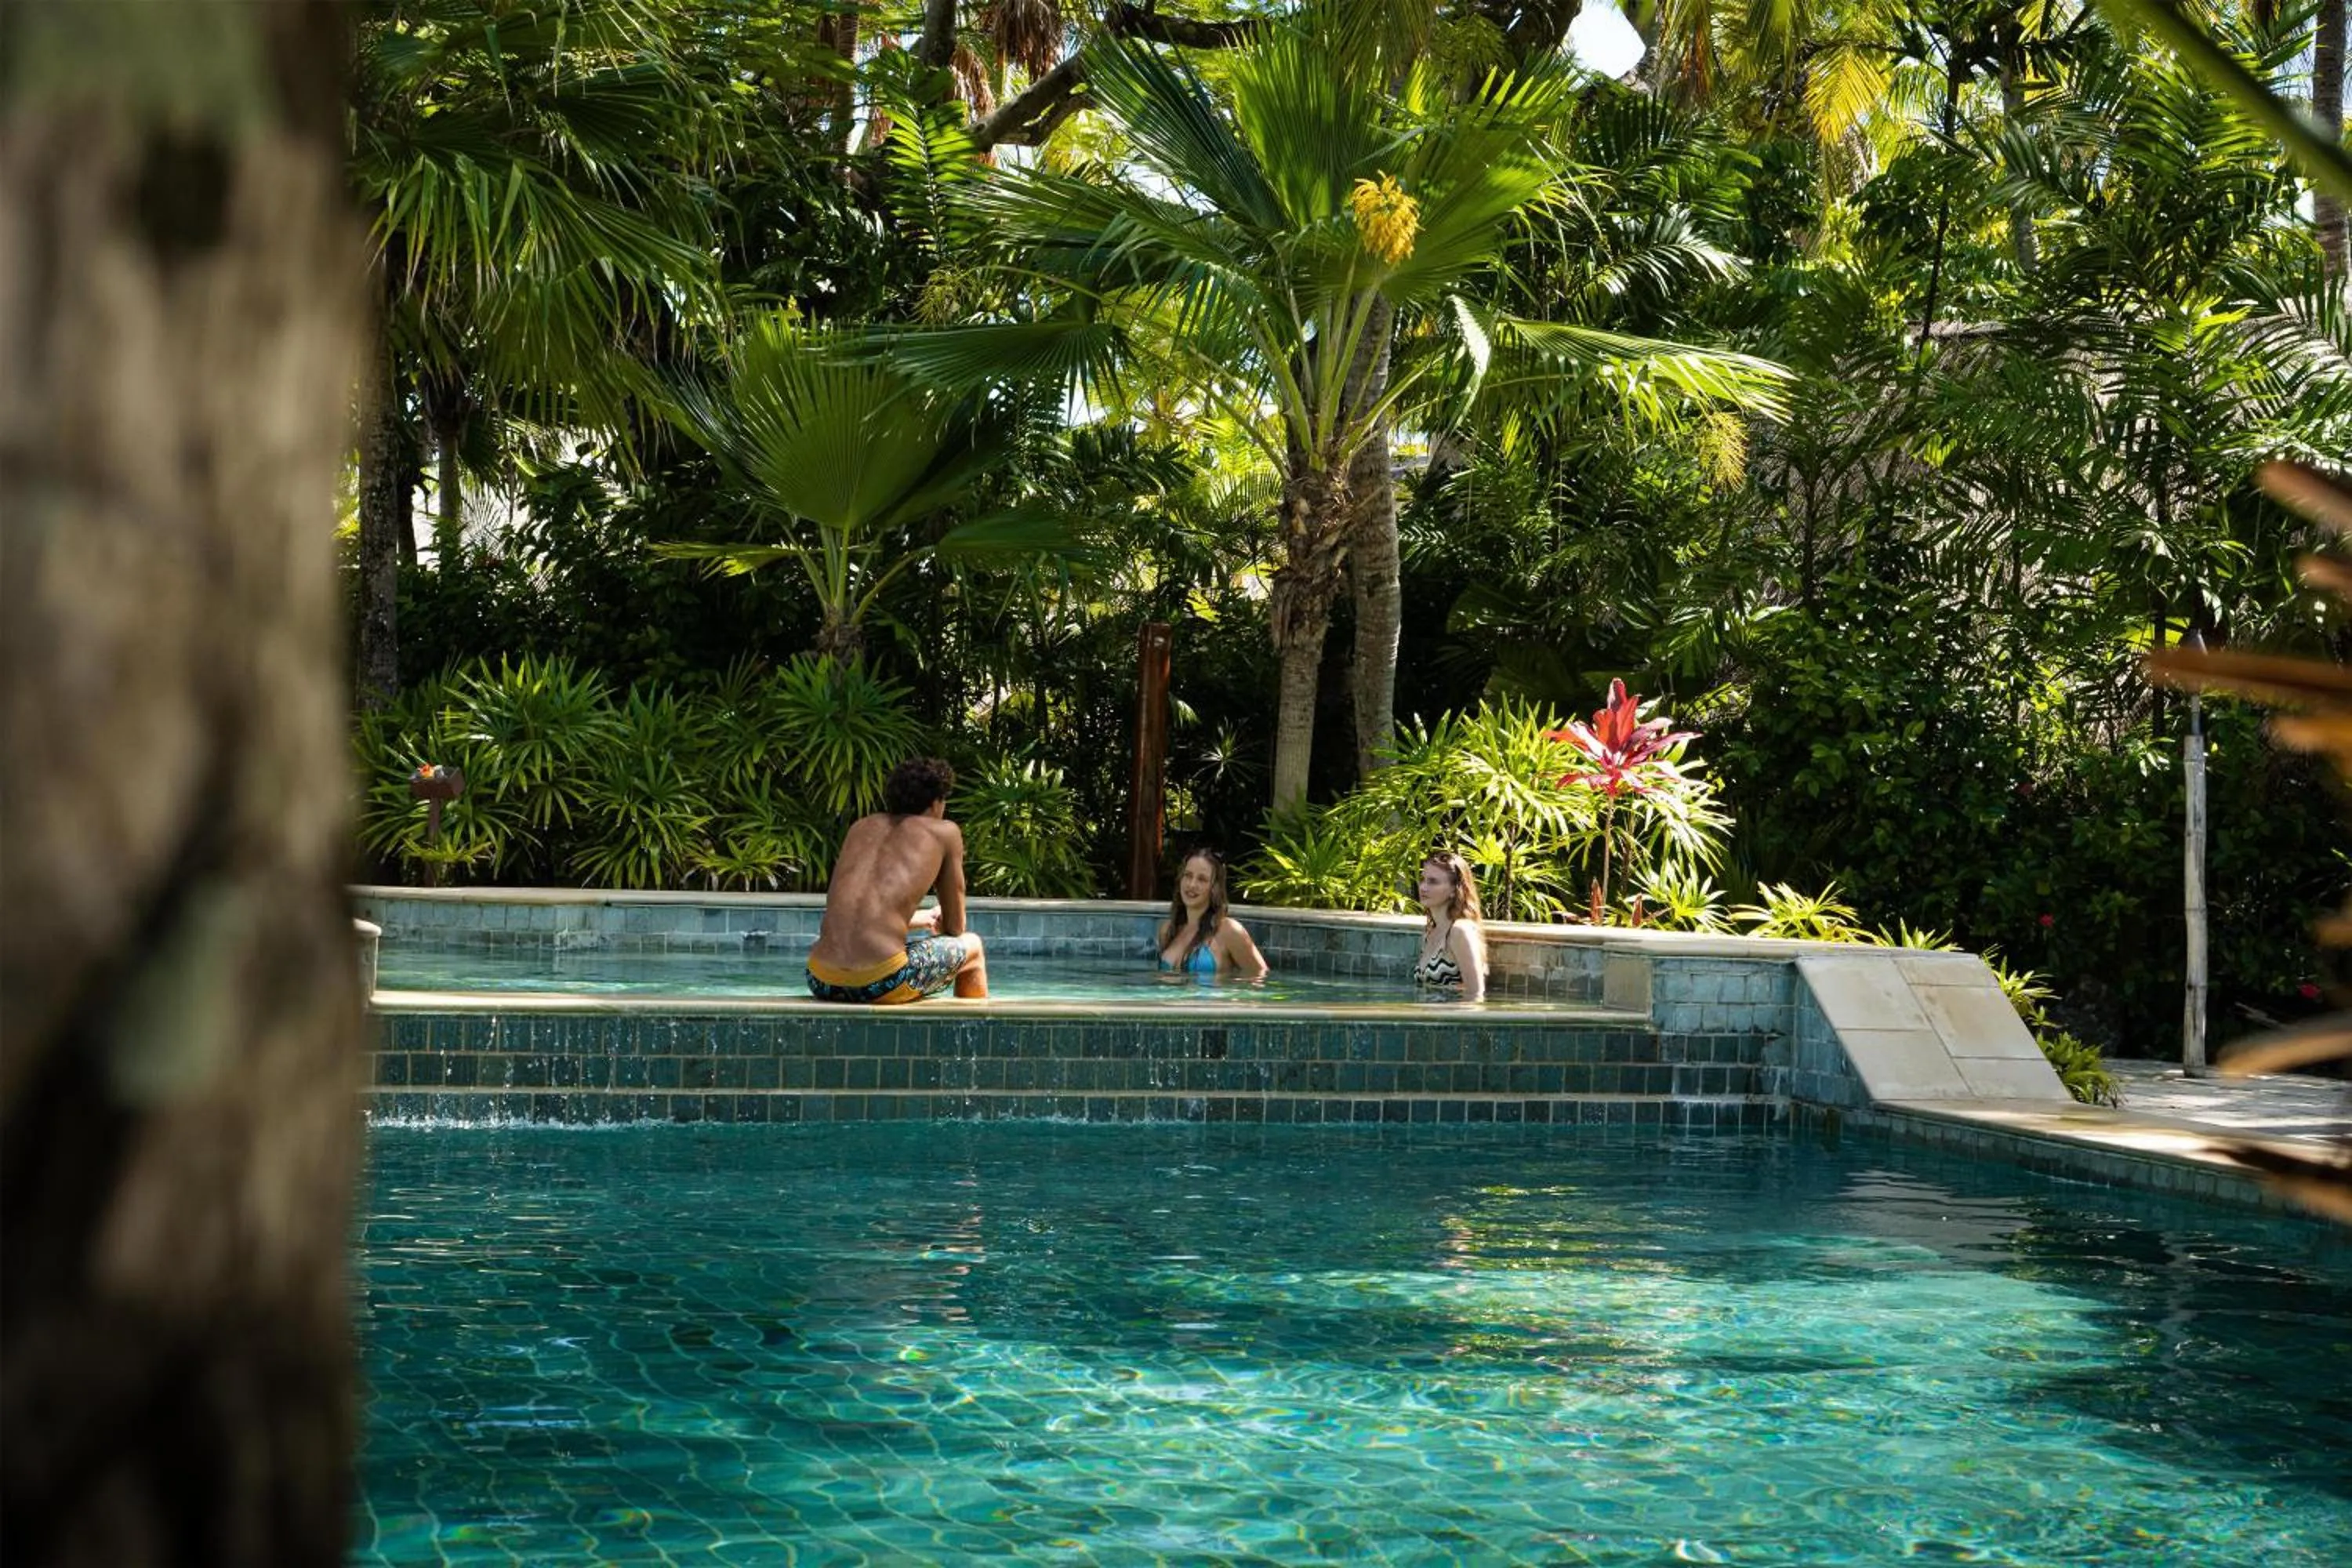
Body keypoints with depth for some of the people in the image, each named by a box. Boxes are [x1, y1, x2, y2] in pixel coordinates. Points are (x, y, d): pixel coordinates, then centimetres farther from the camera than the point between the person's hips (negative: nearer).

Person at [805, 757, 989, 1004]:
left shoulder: (861, 826, 23)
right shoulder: (945, 832, 11)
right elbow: (955, 927, 17)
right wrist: (936, 924, 41)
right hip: (883, 984, -5)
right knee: (971, 947, 25)